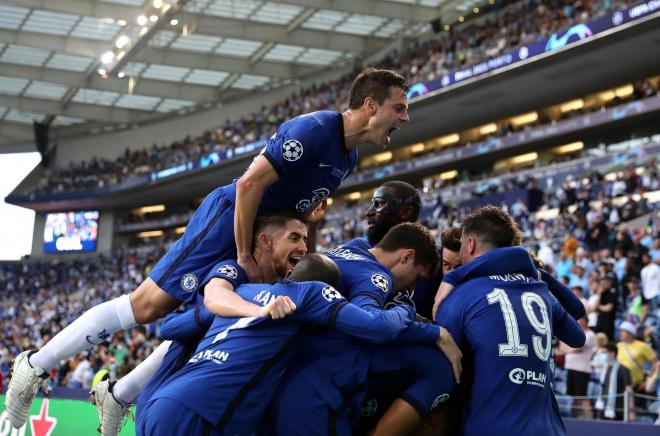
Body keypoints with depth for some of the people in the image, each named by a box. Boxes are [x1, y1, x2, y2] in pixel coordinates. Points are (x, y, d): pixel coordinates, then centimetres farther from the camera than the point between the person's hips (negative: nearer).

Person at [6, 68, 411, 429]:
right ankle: (35, 365, 1)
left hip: (260, 237, 10)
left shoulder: (350, 156, 9)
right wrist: (245, 257, -20)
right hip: (226, 222, -10)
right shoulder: (314, 129, -22)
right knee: (148, 306, -10)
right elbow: (249, 184, -25)